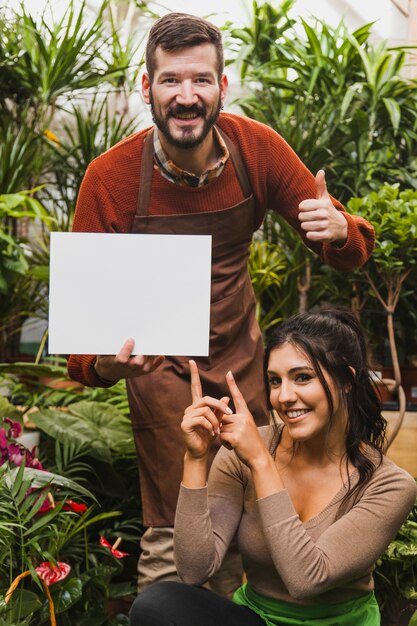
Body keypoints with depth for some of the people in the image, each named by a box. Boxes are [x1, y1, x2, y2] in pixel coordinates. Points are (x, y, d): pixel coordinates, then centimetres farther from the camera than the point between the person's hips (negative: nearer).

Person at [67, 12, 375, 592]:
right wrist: (106, 362, -38)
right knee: (172, 537, -3)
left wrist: (338, 229, -31)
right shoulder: (110, 177, -19)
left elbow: (353, 252, -6)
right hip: (162, 363, -3)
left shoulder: (256, 148, -13)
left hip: (241, 348, 3)